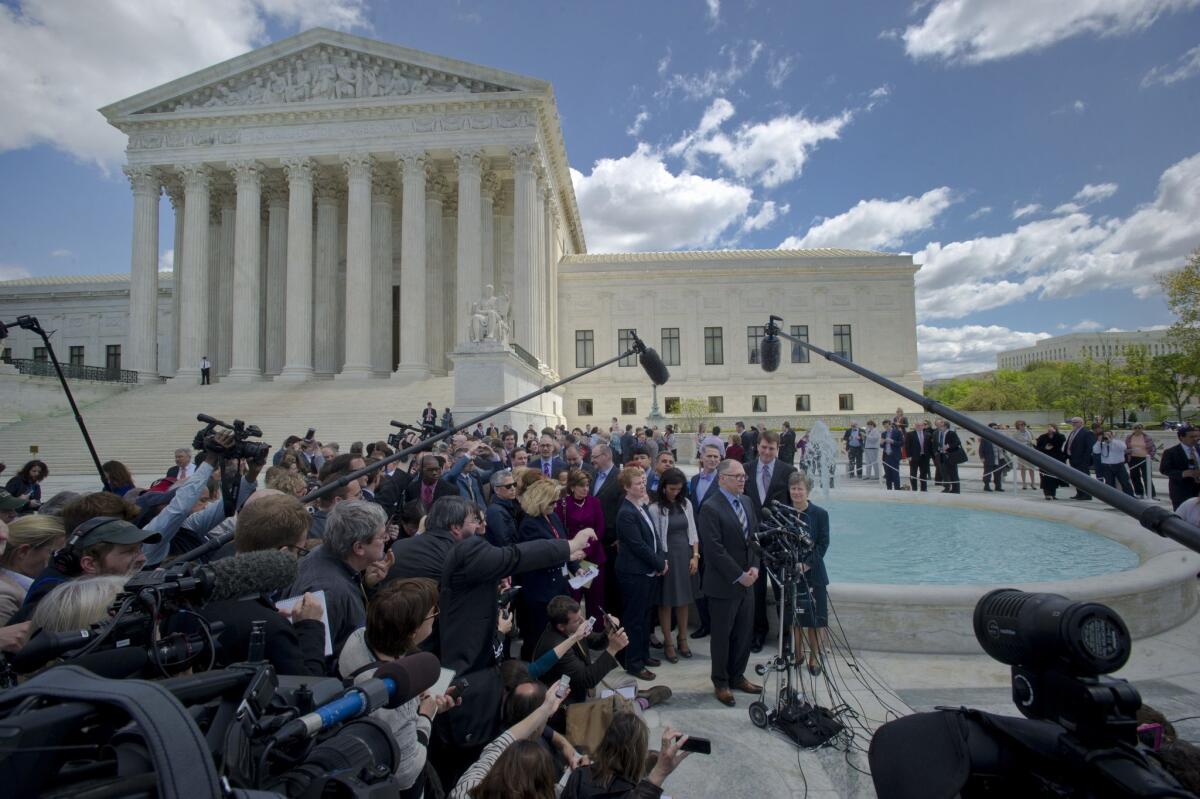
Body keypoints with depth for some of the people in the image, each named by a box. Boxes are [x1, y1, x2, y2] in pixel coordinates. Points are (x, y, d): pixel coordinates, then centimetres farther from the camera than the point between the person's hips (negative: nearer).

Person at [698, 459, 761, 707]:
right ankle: (721, 683, 26)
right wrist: (739, 575, -16)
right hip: (724, 583, -7)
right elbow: (714, 549, -20)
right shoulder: (710, 508, -17)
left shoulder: (747, 502, 7)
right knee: (722, 635, 9)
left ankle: (737, 676, 34)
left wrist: (754, 567, -2)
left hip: (747, 581, 7)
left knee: (744, 633, 15)